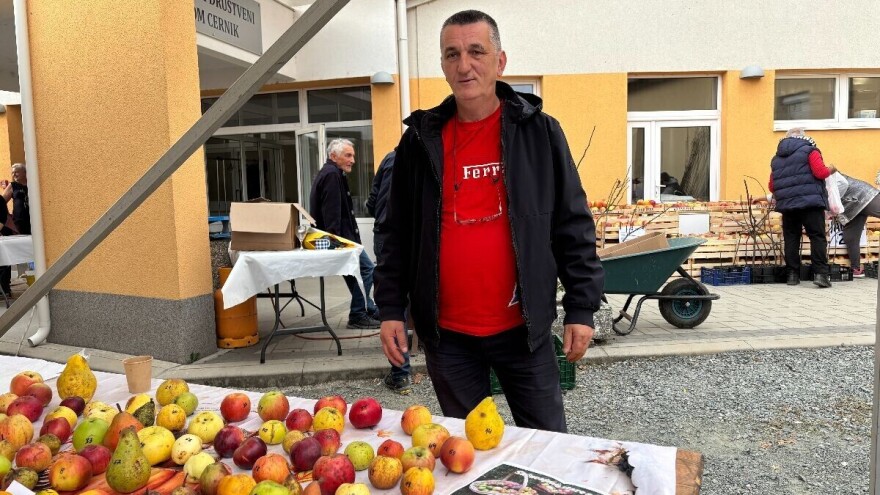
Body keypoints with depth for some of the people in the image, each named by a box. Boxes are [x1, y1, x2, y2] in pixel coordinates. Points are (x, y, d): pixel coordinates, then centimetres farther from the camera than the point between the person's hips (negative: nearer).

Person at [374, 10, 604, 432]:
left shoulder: (539, 131, -2)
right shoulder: (421, 140, 2)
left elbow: (573, 227, -1)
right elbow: (398, 234, 6)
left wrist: (581, 308, -4)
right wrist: (390, 309, 3)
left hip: (523, 327, -1)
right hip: (446, 333, 2)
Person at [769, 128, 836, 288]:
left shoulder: (776, 158, 17)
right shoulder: (809, 151, 2)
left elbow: (772, 186, 16)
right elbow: (820, 173, -9)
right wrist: (830, 170, 12)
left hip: (786, 204, 4)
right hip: (810, 202, -4)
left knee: (791, 239, 8)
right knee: (817, 237, -2)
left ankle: (793, 274, 8)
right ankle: (820, 273, -8)